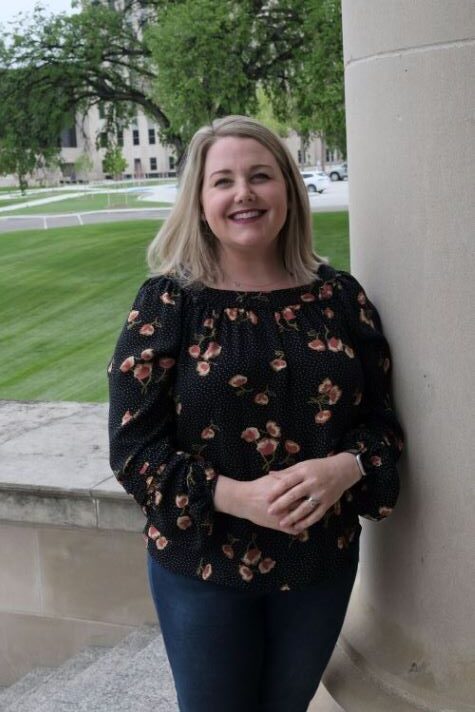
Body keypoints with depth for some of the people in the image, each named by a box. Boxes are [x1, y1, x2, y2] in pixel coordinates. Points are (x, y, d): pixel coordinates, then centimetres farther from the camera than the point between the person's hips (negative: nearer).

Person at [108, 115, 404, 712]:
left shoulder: (339, 296, -2)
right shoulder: (168, 303, -9)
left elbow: (383, 418, 2)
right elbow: (133, 448, -11)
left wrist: (346, 468, -21)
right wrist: (237, 496, -25)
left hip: (323, 562, 3)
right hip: (202, 565, -2)